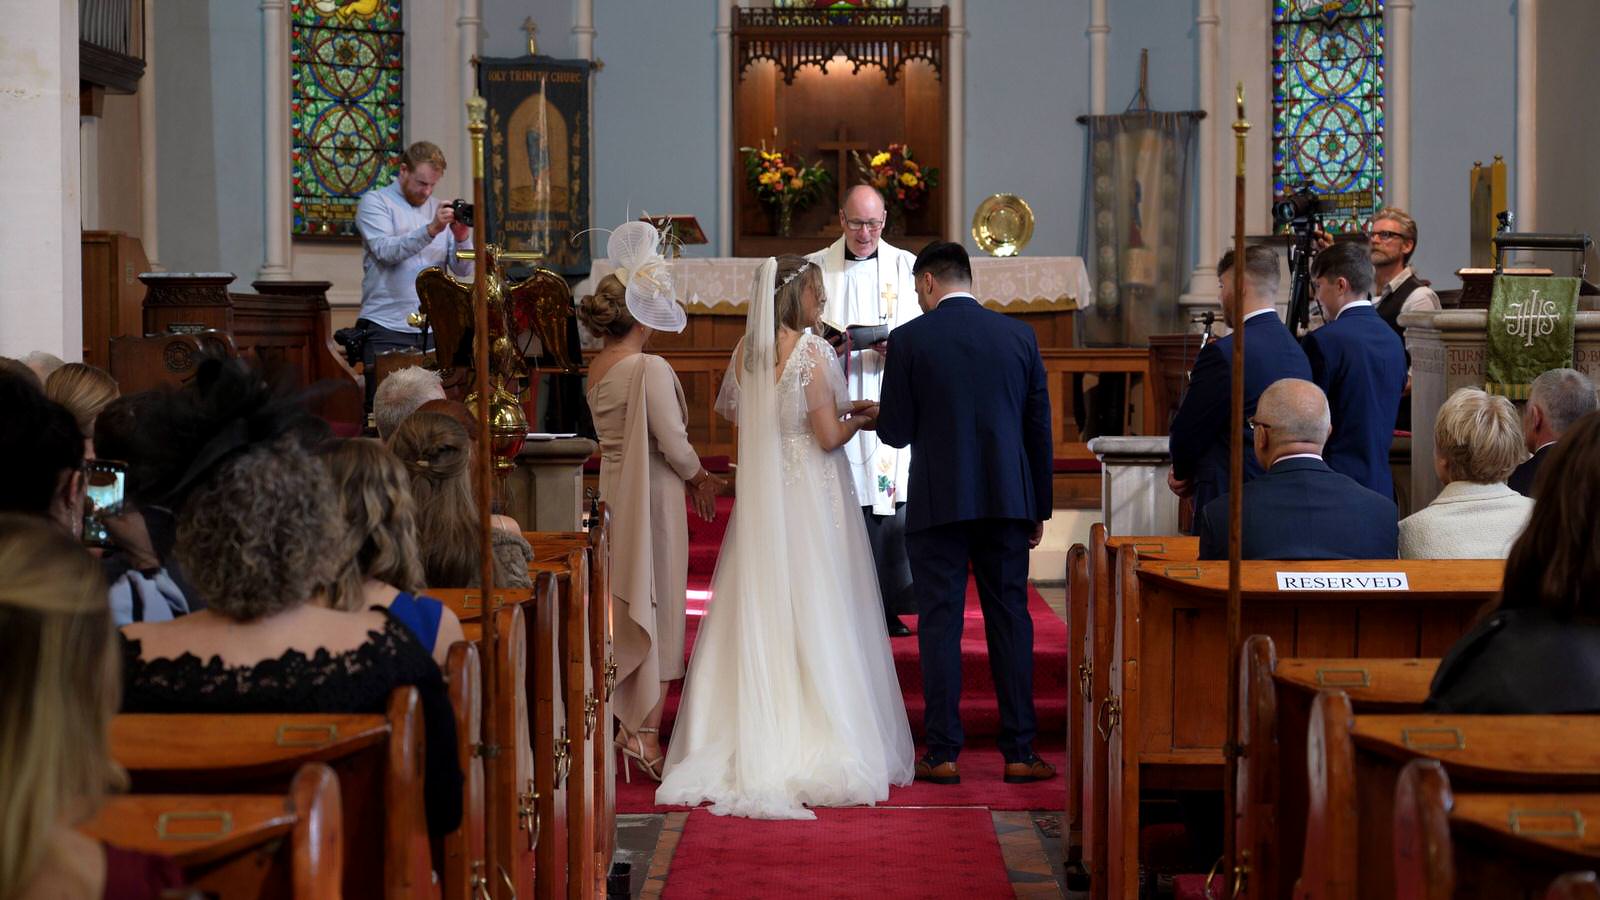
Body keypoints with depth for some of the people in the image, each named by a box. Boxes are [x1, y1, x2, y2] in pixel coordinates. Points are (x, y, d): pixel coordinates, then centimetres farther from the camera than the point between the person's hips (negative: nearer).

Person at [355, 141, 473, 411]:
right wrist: (431, 230, -25)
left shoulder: (440, 209, 16)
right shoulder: (375, 202, 3)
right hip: (387, 328, -4)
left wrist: (462, 237, -10)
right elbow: (386, 250, -15)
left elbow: (463, 269, 10)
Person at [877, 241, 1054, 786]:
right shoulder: (1018, 335, 6)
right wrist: (1039, 507, 15)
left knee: (940, 624, 2)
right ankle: (1019, 752, 8)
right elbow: (1039, 427, 8)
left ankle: (943, 754, 2)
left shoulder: (909, 339, -4)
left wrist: (878, 418, 20)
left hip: (938, 503, -3)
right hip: (1007, 499, 3)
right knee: (1010, 620, 7)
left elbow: (896, 432, -4)